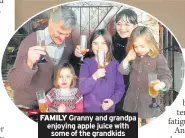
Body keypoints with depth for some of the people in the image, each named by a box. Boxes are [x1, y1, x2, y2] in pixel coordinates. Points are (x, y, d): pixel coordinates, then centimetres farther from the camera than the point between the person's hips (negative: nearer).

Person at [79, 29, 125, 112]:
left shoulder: (115, 64, 1)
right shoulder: (87, 63, -6)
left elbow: (120, 87, 3)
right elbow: (82, 89, -14)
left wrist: (113, 100, -13)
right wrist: (94, 77, -28)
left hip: (108, 110, 2)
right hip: (89, 109, -2)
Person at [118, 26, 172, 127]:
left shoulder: (158, 58, -16)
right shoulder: (133, 57, -1)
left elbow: (167, 77, -19)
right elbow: (123, 71, 3)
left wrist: (161, 84, -42)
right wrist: (127, 59, -16)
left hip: (150, 98, -4)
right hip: (133, 97, 4)